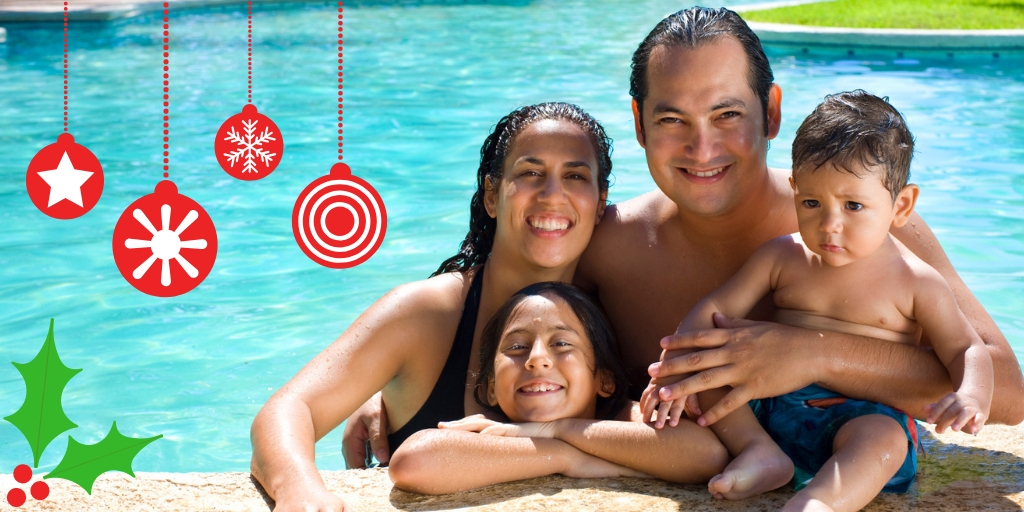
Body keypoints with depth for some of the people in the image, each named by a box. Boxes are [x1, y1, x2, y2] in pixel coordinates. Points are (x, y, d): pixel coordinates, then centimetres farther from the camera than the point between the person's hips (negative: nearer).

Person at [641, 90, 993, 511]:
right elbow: (715, 309, 4)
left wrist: (971, 397, -23)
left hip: (861, 415, -3)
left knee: (884, 438, -37)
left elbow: (965, 349, 1)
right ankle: (757, 450, -18)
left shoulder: (914, 282, 0)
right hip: (770, 408, 4)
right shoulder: (781, 257, 6)